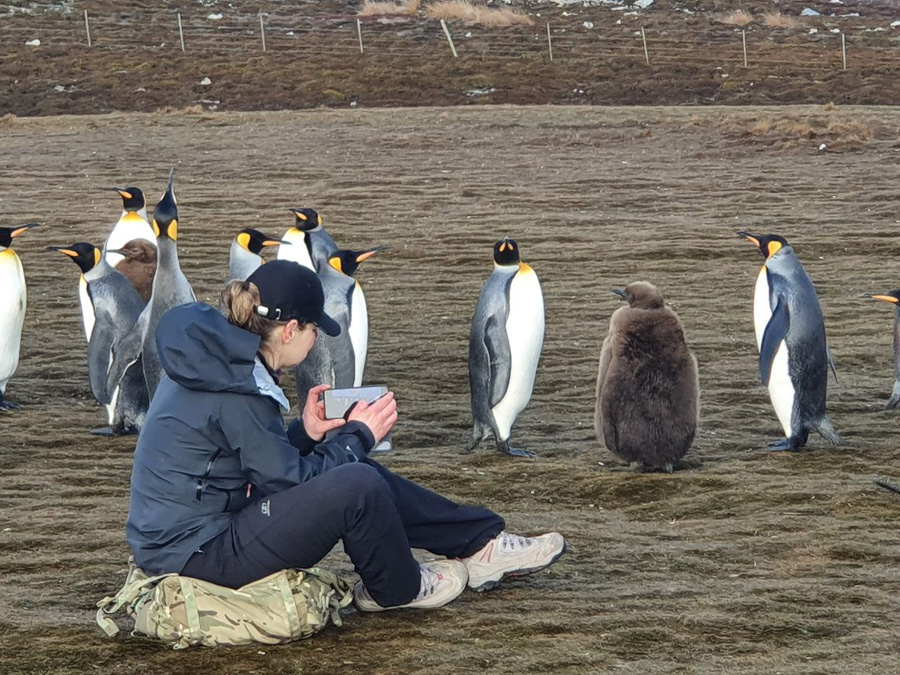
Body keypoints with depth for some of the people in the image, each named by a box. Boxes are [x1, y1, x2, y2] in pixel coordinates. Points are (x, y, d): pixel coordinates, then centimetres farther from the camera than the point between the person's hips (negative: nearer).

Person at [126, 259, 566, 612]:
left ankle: (481, 546, 18)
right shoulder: (236, 388, -23)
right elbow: (289, 483, -16)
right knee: (358, 487, -20)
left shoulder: (217, 355, 8)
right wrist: (358, 435, -4)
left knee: (353, 472, 12)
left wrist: (304, 433, 4)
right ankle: (396, 588, 9)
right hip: (195, 554, -10)